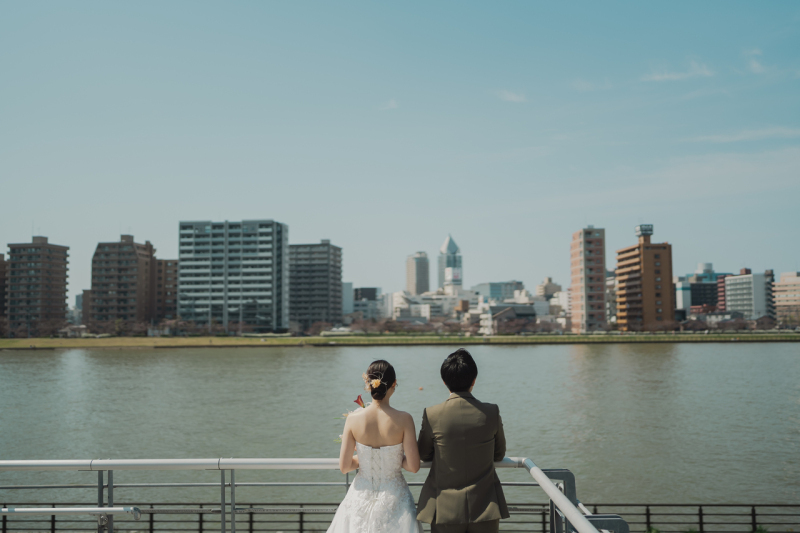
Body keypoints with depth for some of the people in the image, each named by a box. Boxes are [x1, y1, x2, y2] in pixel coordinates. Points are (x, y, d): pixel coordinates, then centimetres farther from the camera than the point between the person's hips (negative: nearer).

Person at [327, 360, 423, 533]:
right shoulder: (404, 419, -17)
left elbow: (344, 467, -7)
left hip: (362, 498, 1)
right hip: (393, 498, -1)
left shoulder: (354, 418, -14)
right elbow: (413, 466, -14)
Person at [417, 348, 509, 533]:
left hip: (445, 509, -1)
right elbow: (499, 454, 5)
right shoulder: (492, 412, -9)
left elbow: (423, 454, 3)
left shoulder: (432, 415, -13)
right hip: (486, 507, 1)